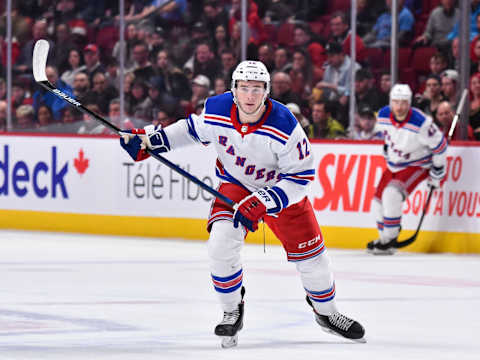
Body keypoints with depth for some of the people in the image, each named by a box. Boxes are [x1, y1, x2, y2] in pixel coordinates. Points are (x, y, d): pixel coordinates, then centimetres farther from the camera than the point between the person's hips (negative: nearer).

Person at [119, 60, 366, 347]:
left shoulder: (285, 127, -32)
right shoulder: (216, 111, -21)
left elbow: (301, 177, -25)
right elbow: (193, 129, 3)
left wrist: (262, 203, -33)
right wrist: (152, 140, -6)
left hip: (281, 187, -1)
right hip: (236, 185, 1)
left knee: (310, 253, 3)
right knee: (221, 242, -22)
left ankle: (327, 312, 31)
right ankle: (232, 312, 0)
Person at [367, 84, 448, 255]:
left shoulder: (421, 123, -30)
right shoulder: (383, 116, -13)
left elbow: (439, 145, -18)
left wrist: (437, 174, -11)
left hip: (417, 165, -7)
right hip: (394, 164, 7)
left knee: (392, 194, -26)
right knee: (379, 201, 5)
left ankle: (389, 240, -17)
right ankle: (385, 239, 24)